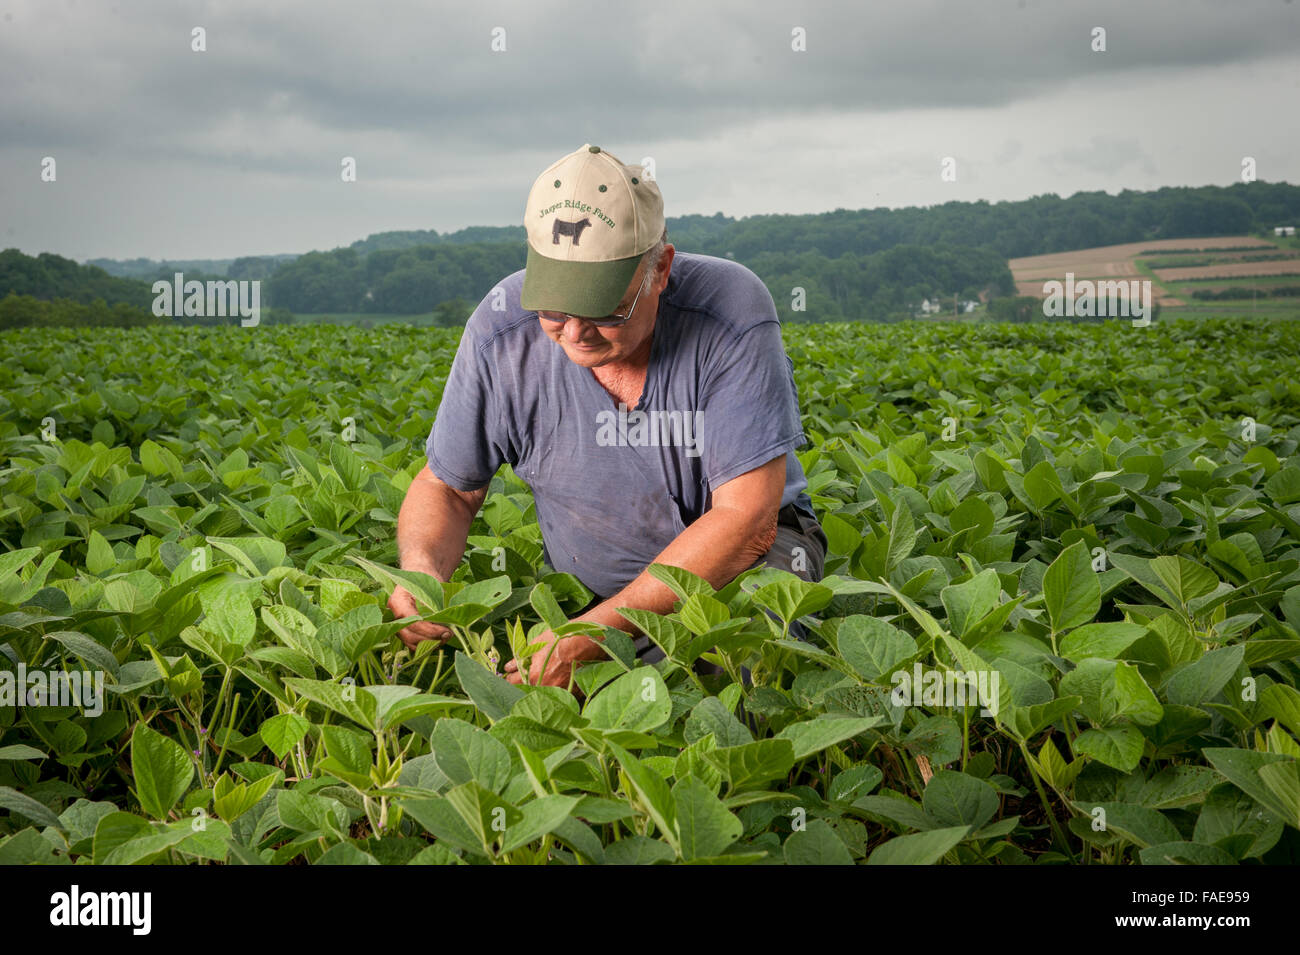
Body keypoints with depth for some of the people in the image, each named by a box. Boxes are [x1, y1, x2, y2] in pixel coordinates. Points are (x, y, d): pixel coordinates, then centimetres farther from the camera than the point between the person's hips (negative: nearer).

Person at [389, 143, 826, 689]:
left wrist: (598, 632, -35)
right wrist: (422, 572, -25)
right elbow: (446, 486, -1)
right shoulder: (501, 332, -17)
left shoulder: (732, 313, -26)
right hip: (584, 585, 3)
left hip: (744, 558, -2)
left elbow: (746, 519, -27)